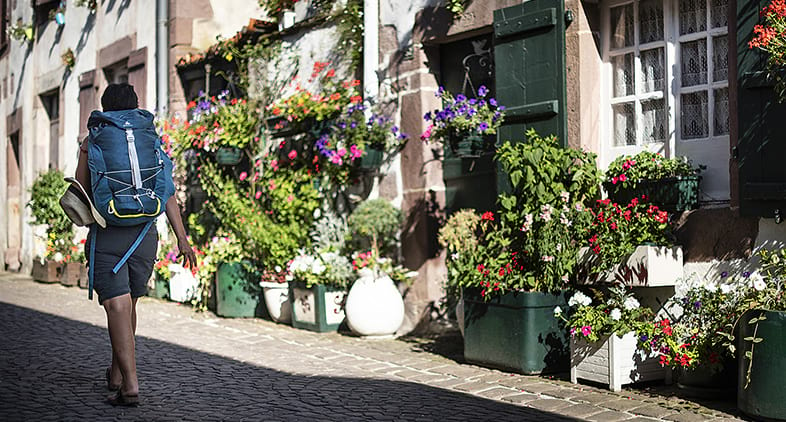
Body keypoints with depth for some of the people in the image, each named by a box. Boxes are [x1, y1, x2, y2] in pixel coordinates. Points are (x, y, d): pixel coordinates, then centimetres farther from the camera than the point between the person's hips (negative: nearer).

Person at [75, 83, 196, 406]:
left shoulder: (91, 144, 2)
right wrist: (182, 238, 0)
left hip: (105, 234, -3)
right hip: (144, 234, 3)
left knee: (118, 306, -8)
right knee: (128, 303, 19)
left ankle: (130, 384, -19)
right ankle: (117, 372, 31)